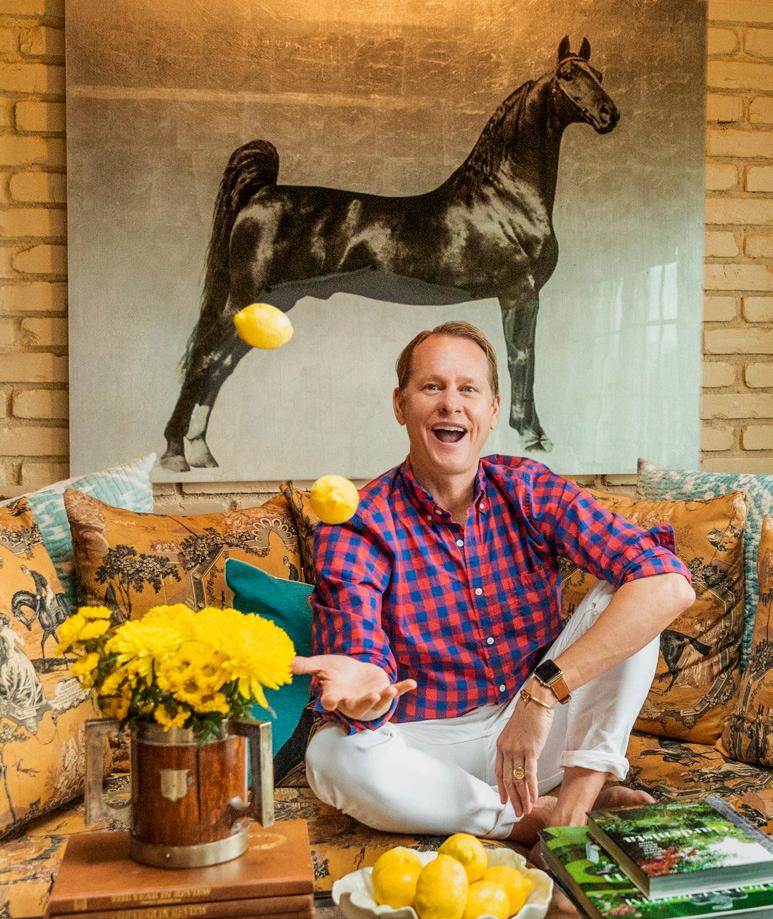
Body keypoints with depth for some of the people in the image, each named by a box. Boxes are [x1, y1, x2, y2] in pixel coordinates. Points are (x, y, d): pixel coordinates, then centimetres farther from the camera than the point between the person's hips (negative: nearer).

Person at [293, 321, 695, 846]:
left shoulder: (530, 491, -10)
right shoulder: (356, 528, -13)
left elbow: (671, 584, -23)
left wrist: (545, 691, -32)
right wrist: (359, 690, -48)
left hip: (533, 728, 1)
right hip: (427, 749, -1)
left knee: (622, 594, -16)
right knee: (335, 756, -33)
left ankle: (572, 808, -21)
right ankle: (538, 817, -16)